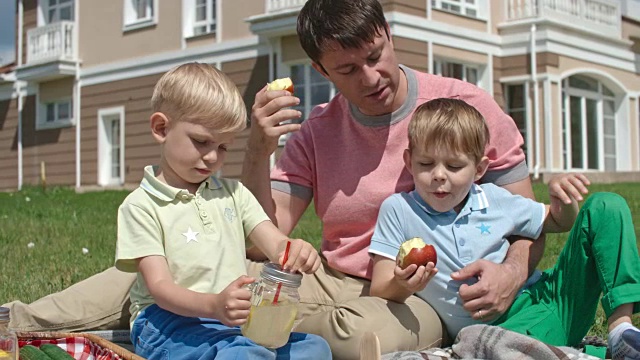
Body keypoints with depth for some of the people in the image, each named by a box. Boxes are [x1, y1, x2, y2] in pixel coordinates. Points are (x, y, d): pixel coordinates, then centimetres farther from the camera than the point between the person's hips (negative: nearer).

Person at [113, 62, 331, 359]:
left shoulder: (232, 193, 18)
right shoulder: (141, 206, -1)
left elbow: (275, 244, 6)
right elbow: (160, 287, -11)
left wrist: (295, 251, -21)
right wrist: (213, 305, -32)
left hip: (236, 318, 6)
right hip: (171, 321, -6)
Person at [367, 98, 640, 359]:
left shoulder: (495, 200, 8)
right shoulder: (397, 210, -3)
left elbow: (557, 222, 24)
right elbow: (379, 292, -6)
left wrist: (562, 198, 1)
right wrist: (401, 286, -30)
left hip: (545, 299, 6)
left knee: (605, 206, 1)